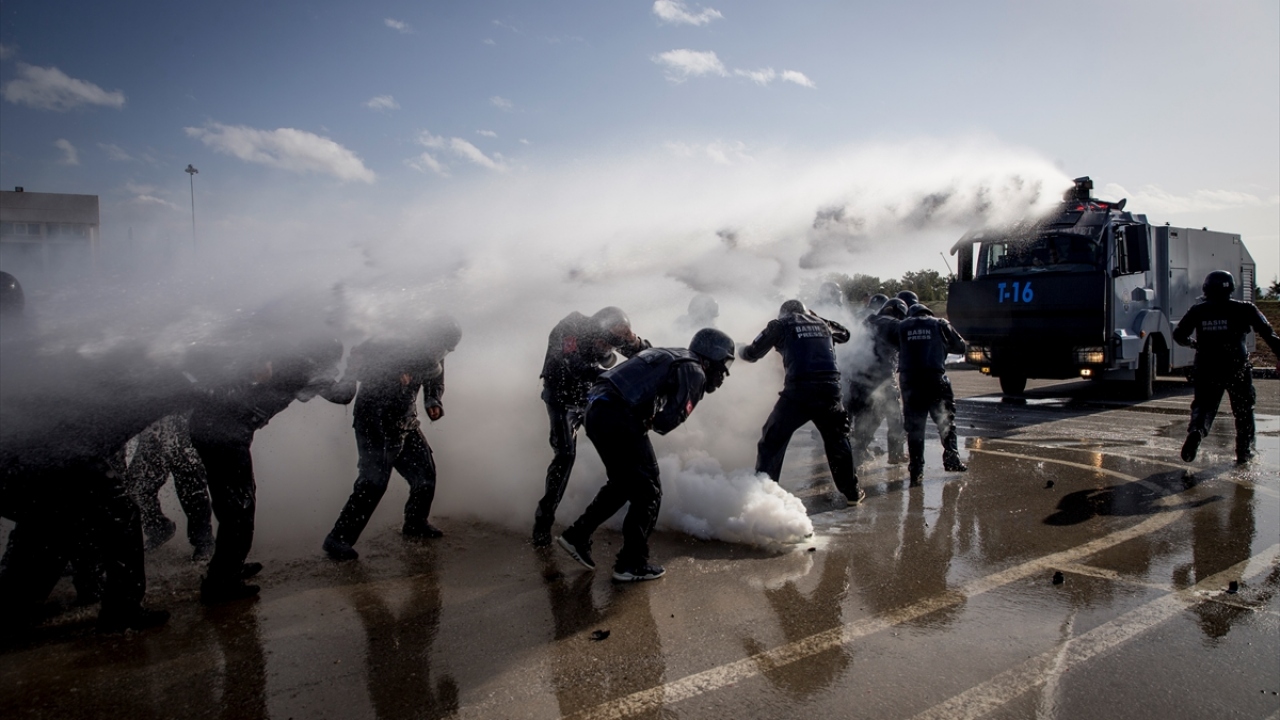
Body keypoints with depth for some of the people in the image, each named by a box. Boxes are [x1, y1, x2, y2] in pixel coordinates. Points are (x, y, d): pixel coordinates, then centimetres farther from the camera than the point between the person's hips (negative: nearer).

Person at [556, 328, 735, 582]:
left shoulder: (670, 356, 24)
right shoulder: (694, 373, -3)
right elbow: (668, 421, -11)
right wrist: (650, 421, 8)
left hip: (596, 410, 9)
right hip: (619, 419, -9)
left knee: (623, 483, 25)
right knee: (648, 491, 5)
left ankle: (577, 535, 27)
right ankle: (632, 564, 10)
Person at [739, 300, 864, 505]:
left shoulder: (780, 325, 10)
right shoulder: (822, 324, 21)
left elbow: (753, 353, 12)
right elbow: (844, 333, 41)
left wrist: (743, 351, 35)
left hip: (798, 391, -4)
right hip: (829, 390, 4)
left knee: (772, 441, 8)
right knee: (838, 439, 24)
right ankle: (852, 491, 28)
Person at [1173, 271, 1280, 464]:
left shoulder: (1198, 310, 3)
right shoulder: (1244, 309, -1)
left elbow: (1178, 335, 6)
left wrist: (1192, 343, 24)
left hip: (1207, 369, 1)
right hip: (1237, 368, -1)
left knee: (1203, 405, 8)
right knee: (1243, 410, 15)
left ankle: (1196, 430, -23)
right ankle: (1244, 452, 21)